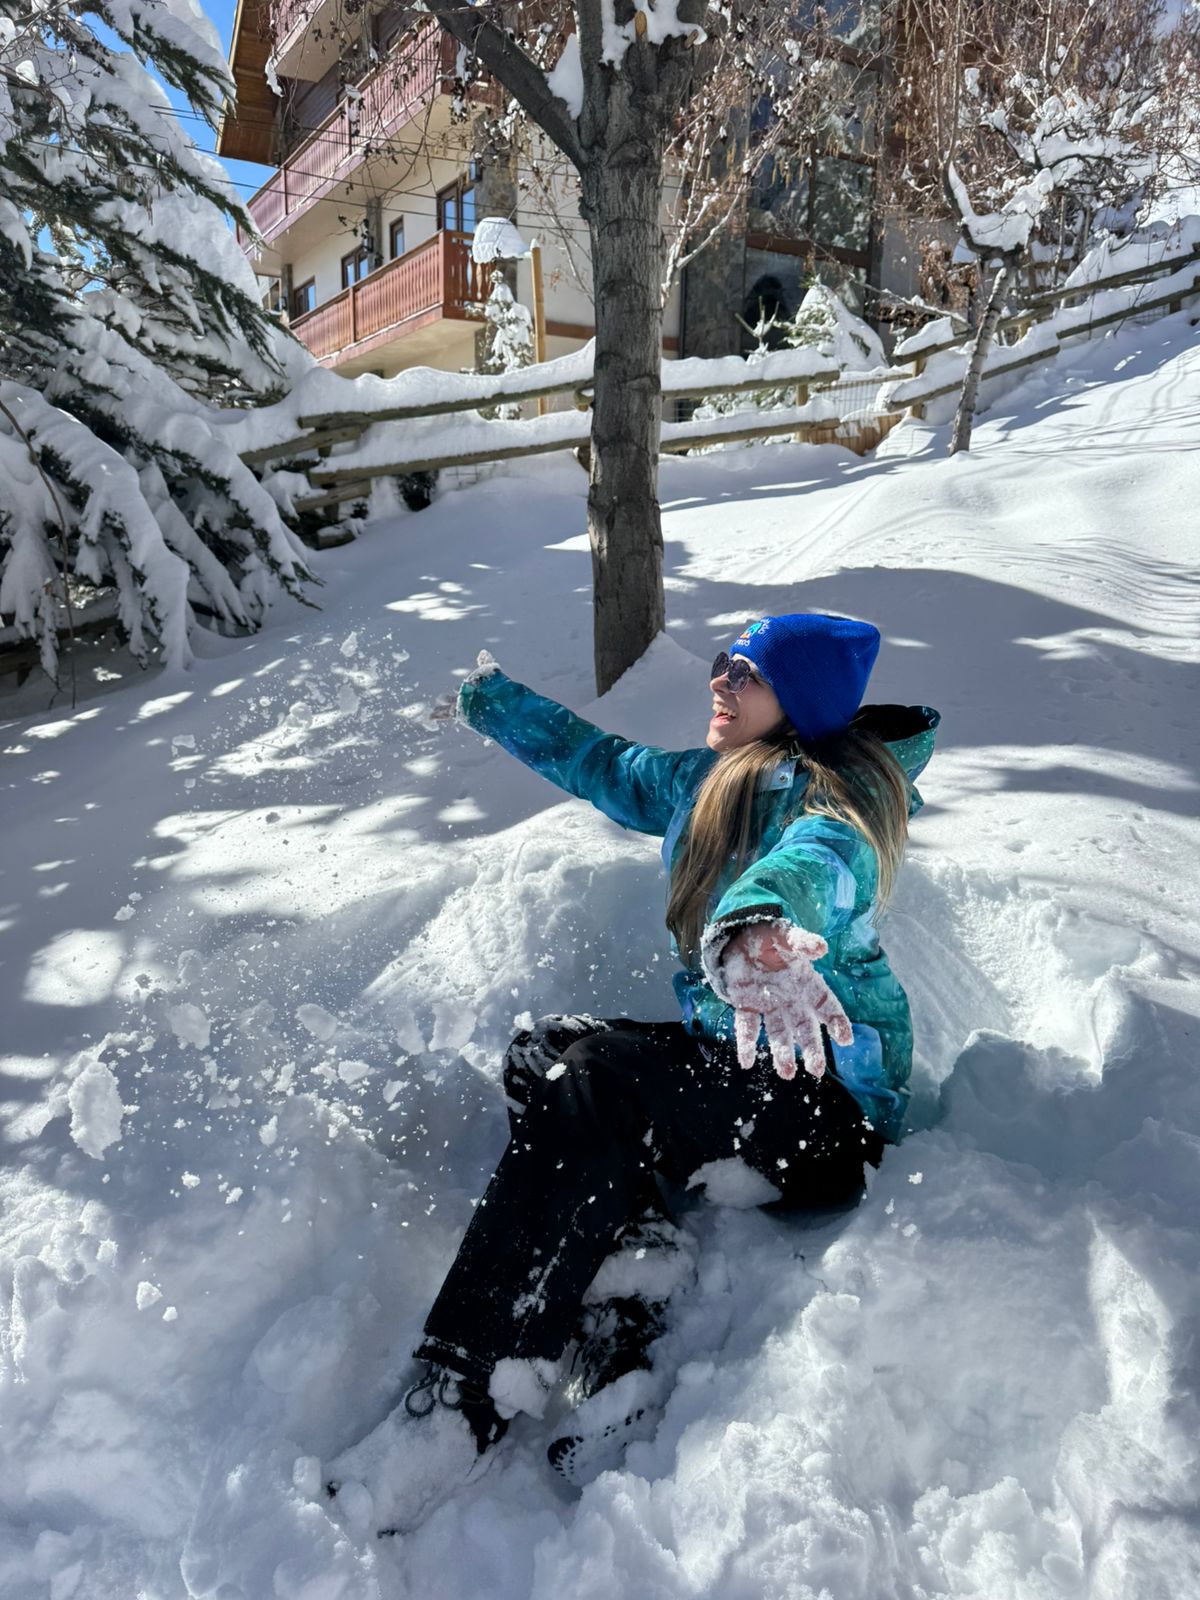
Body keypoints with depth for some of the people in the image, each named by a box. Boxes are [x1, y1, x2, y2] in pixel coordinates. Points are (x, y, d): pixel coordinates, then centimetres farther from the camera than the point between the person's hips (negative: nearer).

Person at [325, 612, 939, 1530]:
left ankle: (463, 1406, -26)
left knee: (591, 1081, -28)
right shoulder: (701, 782, 10)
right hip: (731, 1052, 8)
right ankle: (627, 1347, -21)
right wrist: (490, 700, 36)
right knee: (547, 1048, -12)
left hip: (828, 1087, -8)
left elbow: (819, 859, -38)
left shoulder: (826, 792, -14)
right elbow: (598, 760, 25)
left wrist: (755, 925, -62)